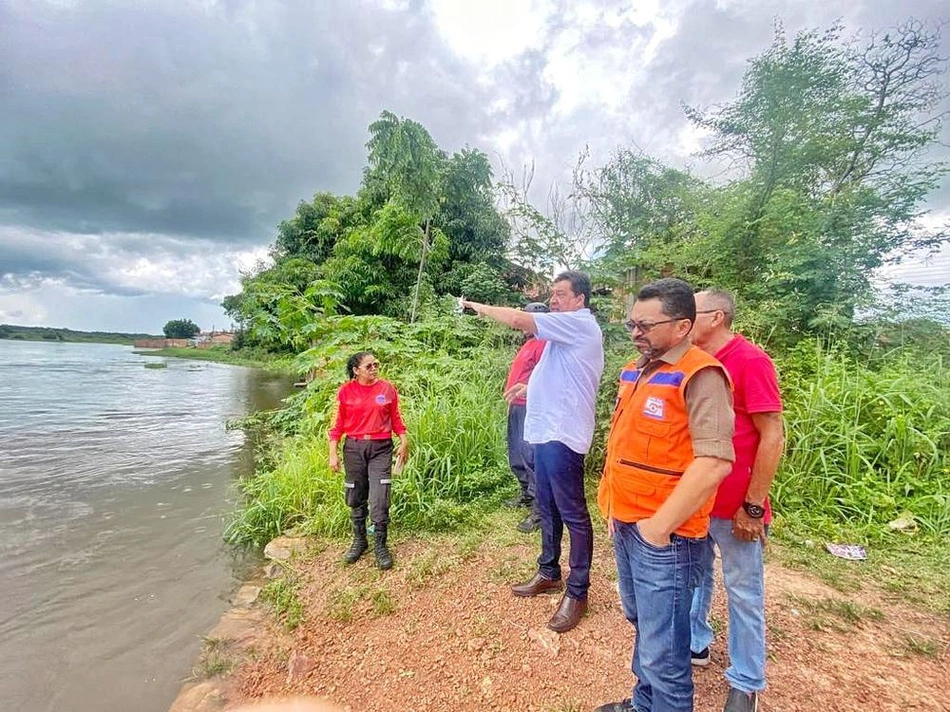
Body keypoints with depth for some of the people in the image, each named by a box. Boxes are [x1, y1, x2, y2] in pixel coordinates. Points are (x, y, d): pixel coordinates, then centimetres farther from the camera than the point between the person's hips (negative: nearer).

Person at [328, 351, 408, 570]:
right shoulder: (345, 391, -3)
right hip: (354, 448, 1)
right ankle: (359, 541, 33)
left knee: (380, 500, -5)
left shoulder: (387, 388, -2)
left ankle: (380, 546, 14)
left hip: (381, 448, -1)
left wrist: (404, 441, 0)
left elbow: (396, 418, 6)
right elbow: (338, 424, 2)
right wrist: (333, 453, -1)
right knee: (356, 498, 13)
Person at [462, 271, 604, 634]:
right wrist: (532, 386, 13)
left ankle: (577, 591, 15)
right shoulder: (567, 329, 19)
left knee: (572, 513, 2)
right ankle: (549, 572, 35)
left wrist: (479, 307, -8)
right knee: (546, 506, 19)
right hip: (547, 430, 10)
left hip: (562, 433, -10)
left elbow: (519, 319, -20)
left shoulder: (580, 324, -12)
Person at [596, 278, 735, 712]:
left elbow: (714, 462, -25)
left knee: (662, 652, 6)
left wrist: (660, 525, -20)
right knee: (641, 623, 26)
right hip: (625, 525, 8)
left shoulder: (700, 376, -17)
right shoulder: (634, 371, 8)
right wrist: (612, 506, 13)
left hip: (664, 535, -8)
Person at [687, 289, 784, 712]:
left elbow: (773, 437, -16)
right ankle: (694, 644, 42)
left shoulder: (750, 361, -15)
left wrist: (753, 507, -15)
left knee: (743, 593, 11)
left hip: (735, 506, -6)